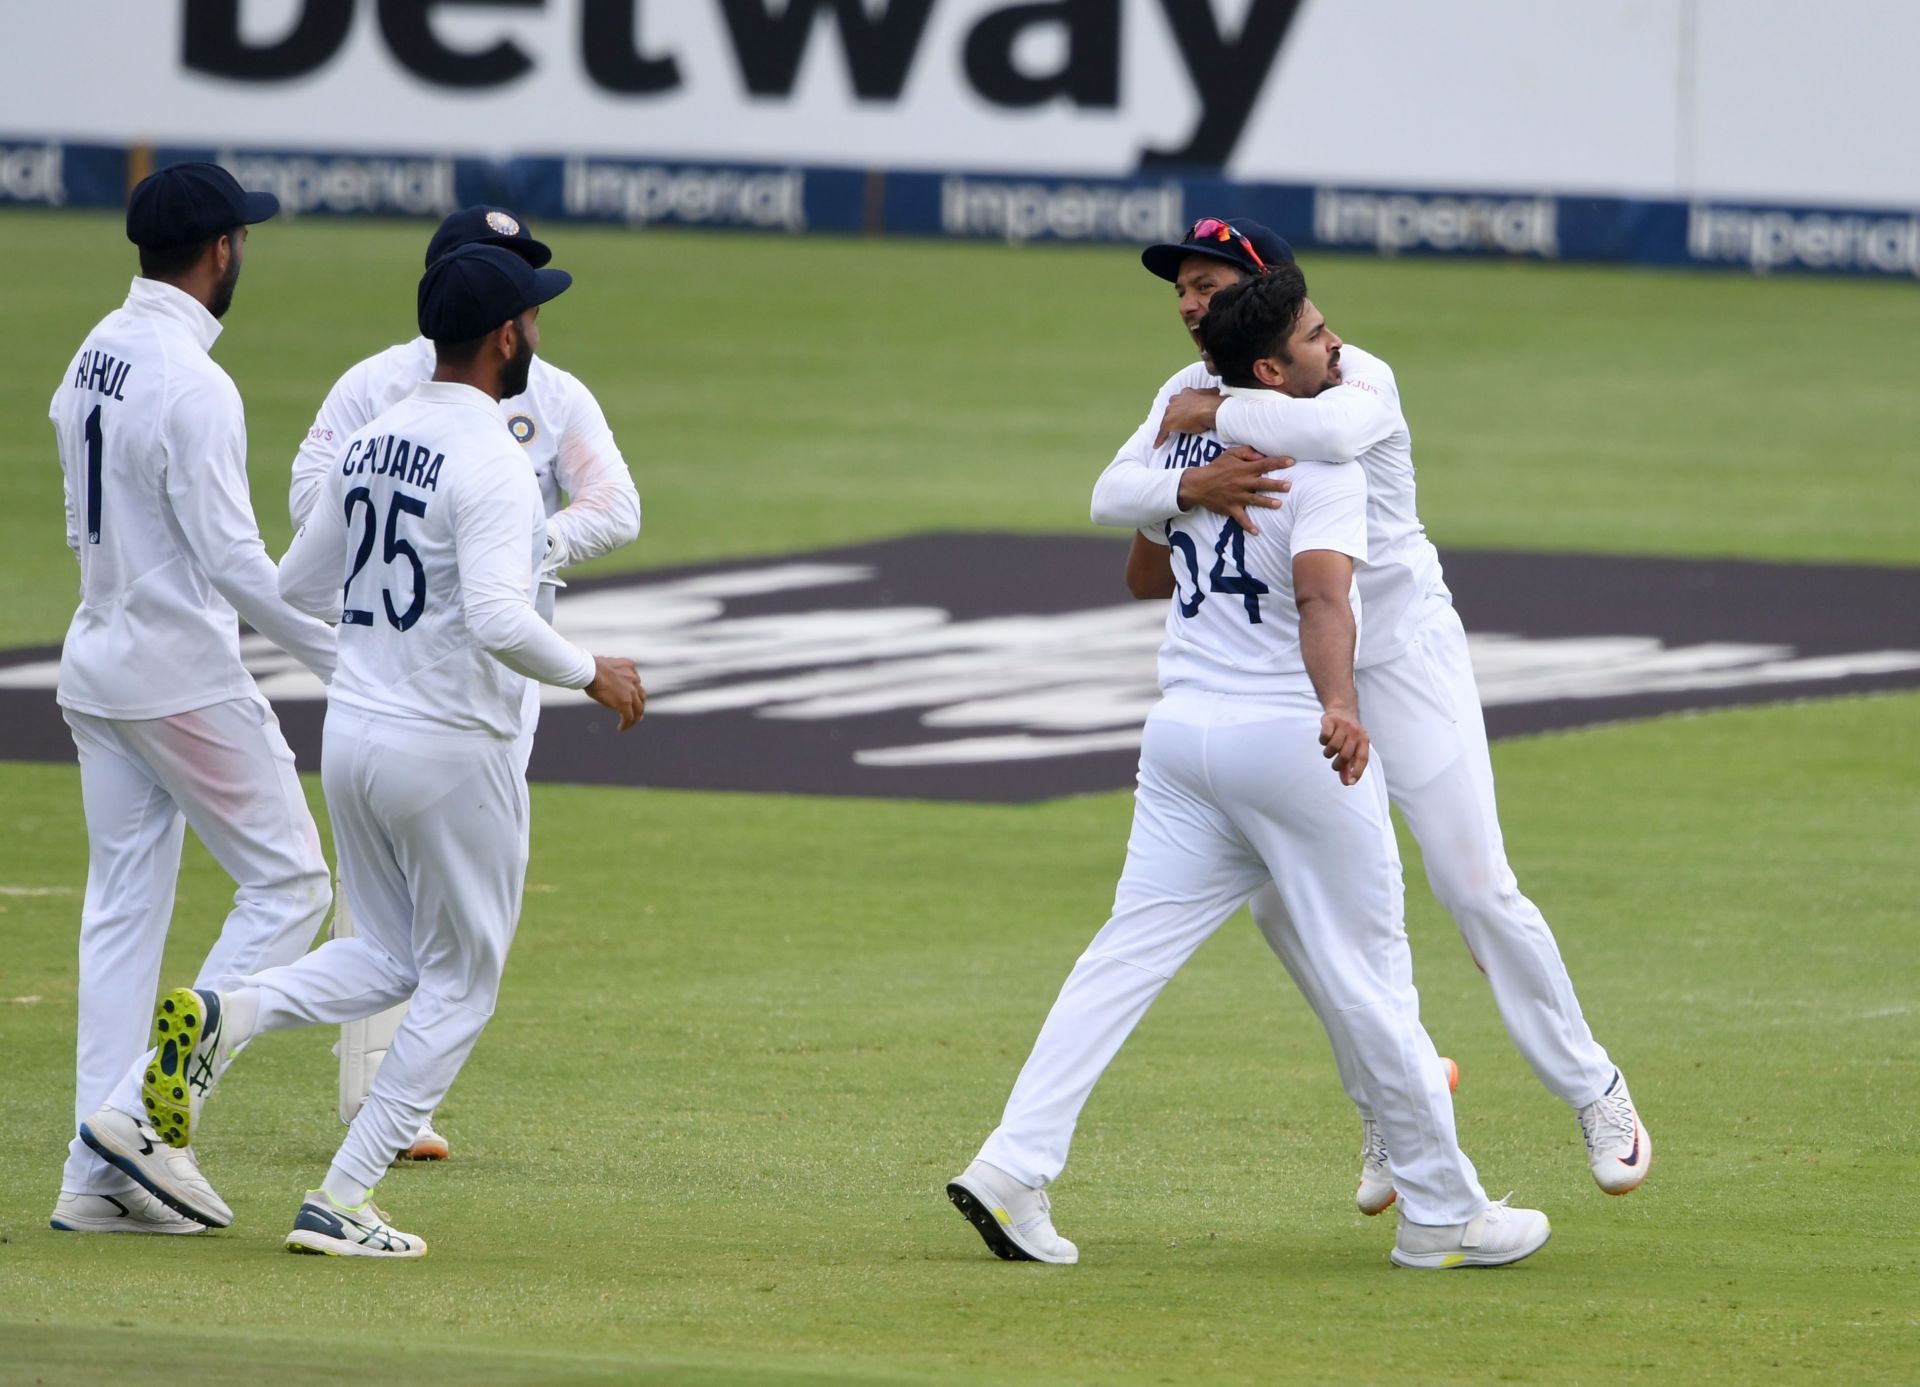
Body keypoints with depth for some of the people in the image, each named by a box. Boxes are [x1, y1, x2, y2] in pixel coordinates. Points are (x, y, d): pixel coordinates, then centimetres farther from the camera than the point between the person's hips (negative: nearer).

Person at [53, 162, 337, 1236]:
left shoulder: (95, 358, 9)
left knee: (125, 907, 9)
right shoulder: (193, 385, -20)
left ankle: (100, 1173, 6)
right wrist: (343, 660, -17)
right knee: (289, 879, 2)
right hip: (186, 680, -9)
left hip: (99, 668, 9)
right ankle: (153, 1106, -7)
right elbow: (232, 560, -23)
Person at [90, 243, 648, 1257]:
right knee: (460, 984, 7)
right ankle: (341, 1204, 3)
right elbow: (498, 620, -29)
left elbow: (295, 590, 16)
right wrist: (589, 673, -14)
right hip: (454, 750, -7)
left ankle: (218, 1019, -7)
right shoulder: (489, 462, -17)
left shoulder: (371, 446, 8)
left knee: (386, 961, 20)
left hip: (350, 736, 7)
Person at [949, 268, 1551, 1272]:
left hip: (1180, 729, 6)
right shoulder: (1323, 460, -11)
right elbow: (1321, 593, -29)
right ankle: (1440, 1214, 9)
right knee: (1367, 972, 2)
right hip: (1286, 734, -6)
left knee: (1128, 954, 4)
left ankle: (1013, 1167, -8)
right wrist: (1338, 705, -43)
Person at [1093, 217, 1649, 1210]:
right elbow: (1112, 495, -13)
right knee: (1282, 904, 3)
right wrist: (1191, 484, -34)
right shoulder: (1193, 395, 2)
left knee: (1473, 886, -10)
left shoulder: (1354, 377, -17)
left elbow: (1334, 430, -43)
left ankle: (1592, 1092, 4)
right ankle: (1388, 1108, 21)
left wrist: (1216, 416, -30)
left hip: (1402, 654, -6)